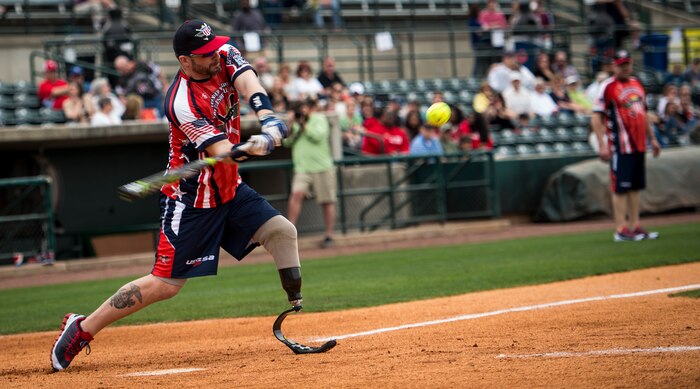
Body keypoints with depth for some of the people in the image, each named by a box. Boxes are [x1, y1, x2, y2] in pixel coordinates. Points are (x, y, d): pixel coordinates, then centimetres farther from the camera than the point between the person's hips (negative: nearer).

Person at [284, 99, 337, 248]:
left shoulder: (319, 119, 2)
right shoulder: (296, 122, 15)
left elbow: (318, 136, -15)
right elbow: (287, 142, 8)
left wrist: (303, 124, -12)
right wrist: (292, 125, -3)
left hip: (322, 167, -3)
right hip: (302, 168, 3)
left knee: (327, 202, 1)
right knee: (296, 193, -20)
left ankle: (329, 235, 11)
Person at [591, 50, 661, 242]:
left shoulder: (636, 84, 14)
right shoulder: (608, 86, -8)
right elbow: (596, 117, -12)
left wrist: (652, 138, 20)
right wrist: (602, 145, -19)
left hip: (639, 145, 7)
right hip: (620, 146, -7)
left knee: (635, 186, 10)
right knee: (621, 187, -6)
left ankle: (635, 226, 16)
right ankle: (621, 230, -4)